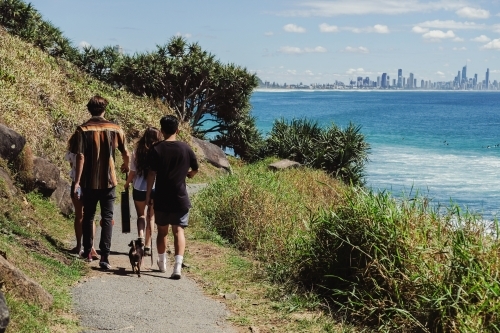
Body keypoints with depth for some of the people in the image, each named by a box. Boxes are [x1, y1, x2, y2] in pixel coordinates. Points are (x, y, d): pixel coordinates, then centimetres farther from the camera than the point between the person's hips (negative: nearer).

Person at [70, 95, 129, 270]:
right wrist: (126, 166, 27)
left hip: (89, 181, 0)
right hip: (108, 180, 0)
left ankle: (87, 252, 25)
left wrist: (77, 181, -9)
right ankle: (104, 257, -6)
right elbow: (126, 154, 6)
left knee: (88, 216, 16)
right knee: (107, 218, 2)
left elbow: (80, 157, -12)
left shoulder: (83, 130, -6)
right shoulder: (115, 129, -1)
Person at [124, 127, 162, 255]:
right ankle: (147, 246, 14)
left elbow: (133, 172, -3)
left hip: (139, 189, 1)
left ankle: (140, 237, -7)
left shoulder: (137, 152, -6)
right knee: (151, 217, 13)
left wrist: (127, 183, 14)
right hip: (155, 189, -1)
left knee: (141, 215, 18)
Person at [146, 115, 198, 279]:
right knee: (179, 230, 1)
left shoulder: (156, 149, -7)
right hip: (180, 198, 0)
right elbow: (195, 170, 11)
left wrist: (148, 195, 0)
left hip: (161, 198, 0)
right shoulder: (186, 148, -1)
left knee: (162, 231, 15)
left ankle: (162, 264, 30)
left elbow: (152, 174, -8)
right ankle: (177, 266, -15)